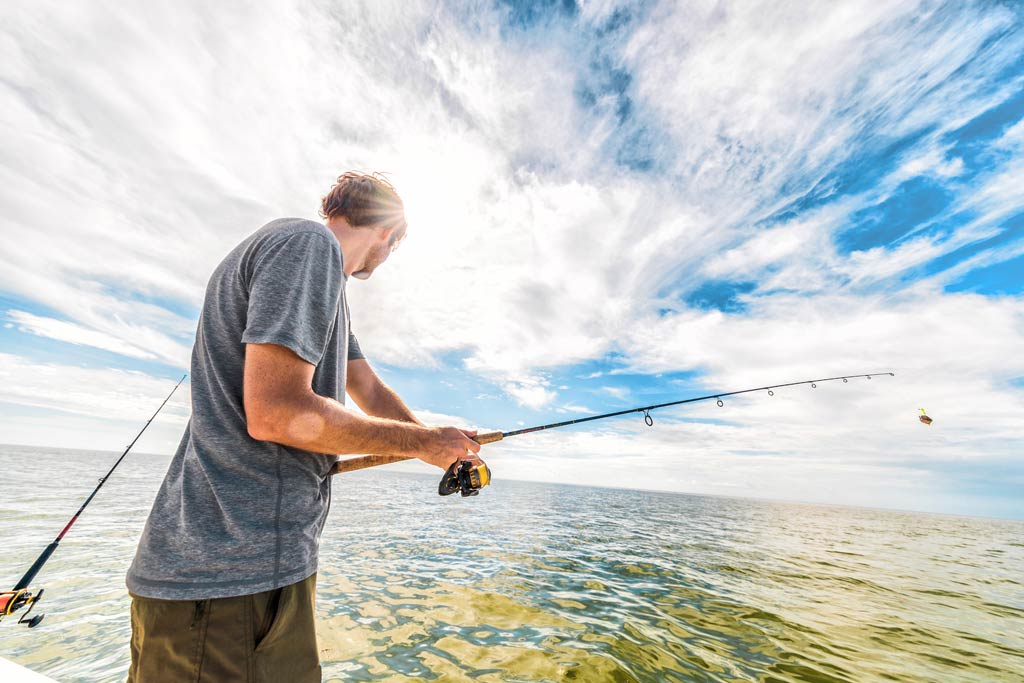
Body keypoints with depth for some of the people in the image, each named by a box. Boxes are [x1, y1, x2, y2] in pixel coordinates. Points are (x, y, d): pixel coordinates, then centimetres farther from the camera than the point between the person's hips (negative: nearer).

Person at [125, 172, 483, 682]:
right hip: (229, 567, -9)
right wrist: (420, 442, -13)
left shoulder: (320, 265, 15)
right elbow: (276, 413, -25)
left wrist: (442, 446, 18)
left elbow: (372, 392, 16)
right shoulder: (308, 242, -16)